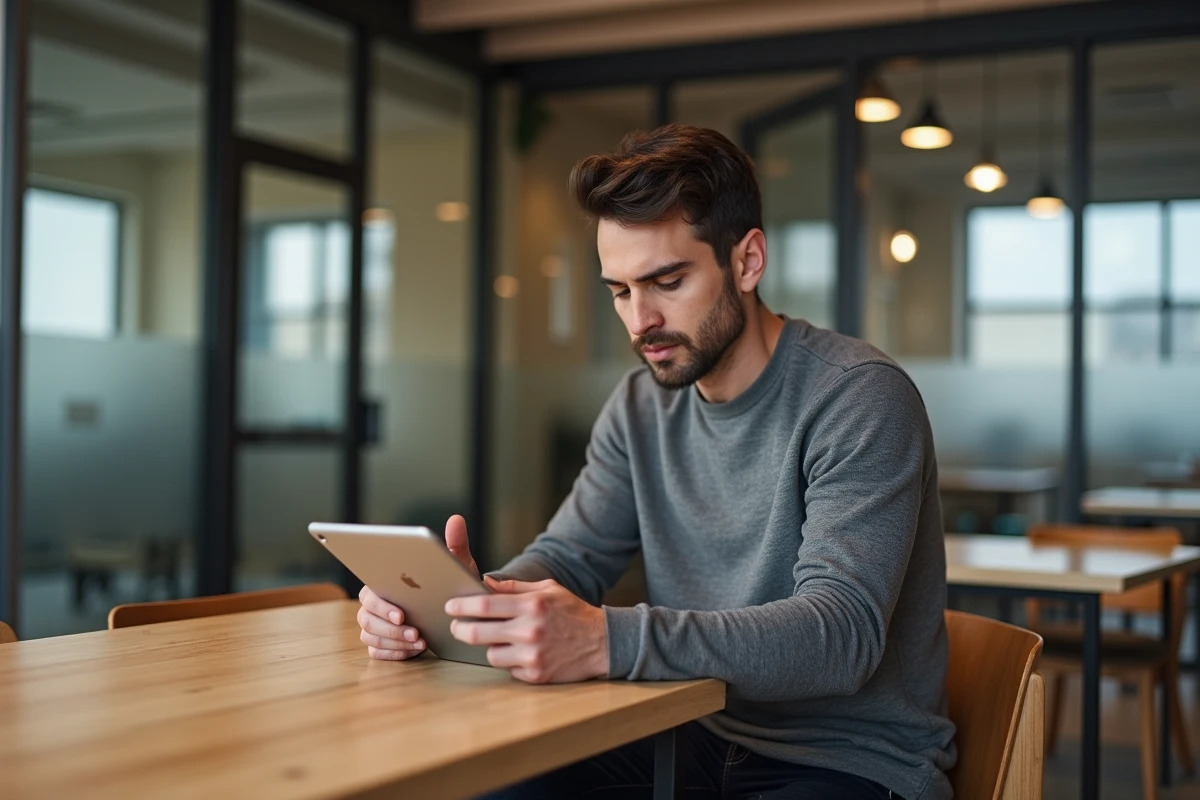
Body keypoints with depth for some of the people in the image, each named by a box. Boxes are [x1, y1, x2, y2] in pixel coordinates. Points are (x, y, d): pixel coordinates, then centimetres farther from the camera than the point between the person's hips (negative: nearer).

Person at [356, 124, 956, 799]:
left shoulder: (861, 397, -17)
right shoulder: (643, 407, 6)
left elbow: (842, 631, -28)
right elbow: (565, 560, 6)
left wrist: (608, 641, -42)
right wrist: (471, 600, -19)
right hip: (703, 742, 6)